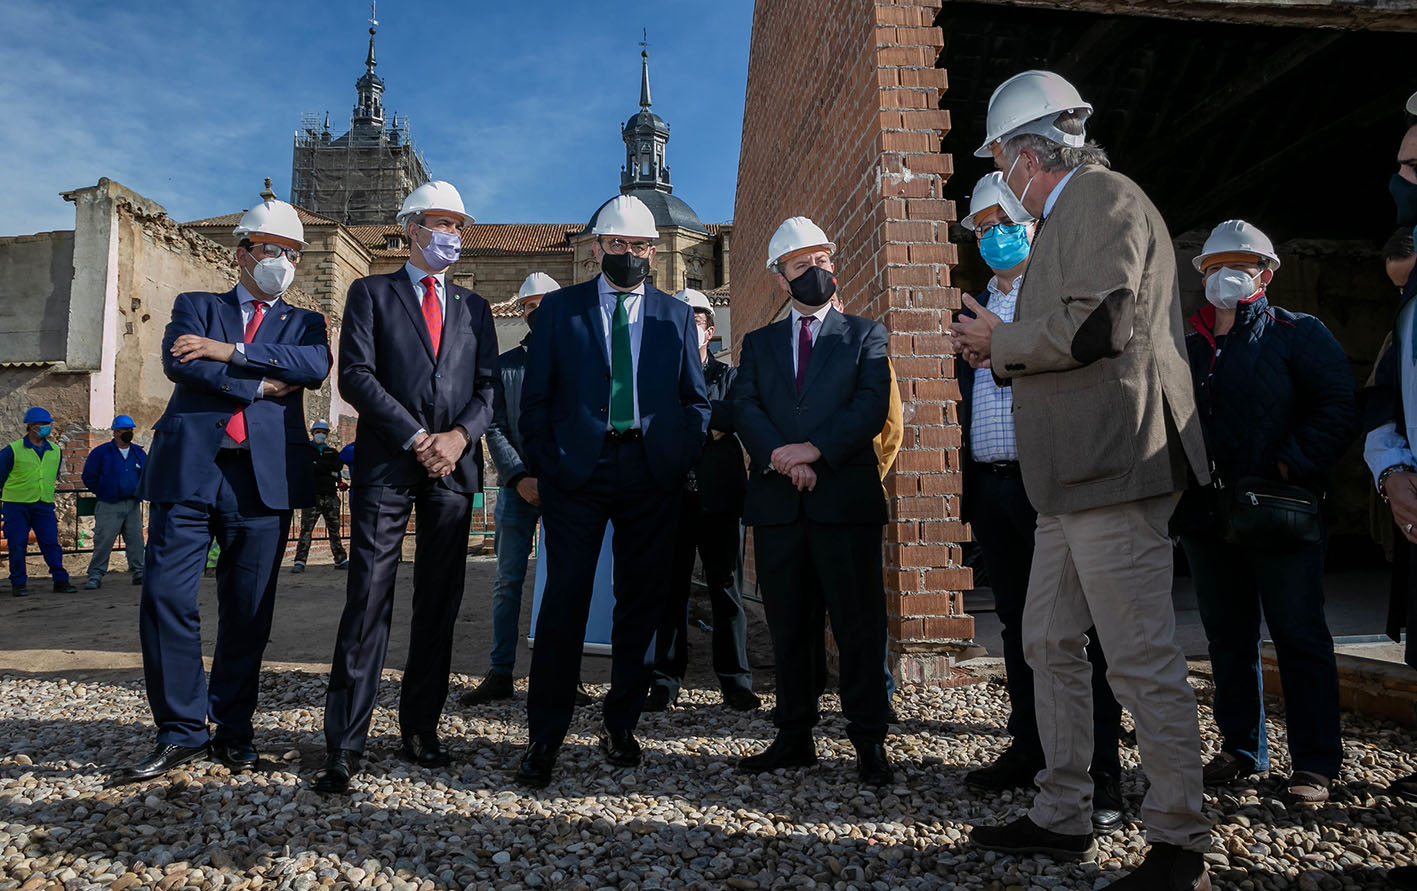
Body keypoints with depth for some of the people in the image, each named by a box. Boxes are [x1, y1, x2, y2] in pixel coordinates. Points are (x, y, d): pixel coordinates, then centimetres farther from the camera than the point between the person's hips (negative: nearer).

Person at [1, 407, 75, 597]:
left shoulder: (55, 451, 9)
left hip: (44, 505, 3)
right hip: (17, 505, -3)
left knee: (51, 543, 1)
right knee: (17, 545, 2)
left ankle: (60, 580, 5)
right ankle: (19, 583, 13)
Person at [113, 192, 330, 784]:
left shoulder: (304, 322, 18)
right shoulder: (196, 306, 17)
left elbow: (317, 366, -6)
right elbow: (178, 362, -4)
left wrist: (230, 351, -10)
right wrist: (260, 385, -5)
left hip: (264, 476, 0)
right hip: (189, 468, 0)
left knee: (248, 612, 4)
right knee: (165, 596, -5)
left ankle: (233, 731, 16)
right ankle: (180, 733, 8)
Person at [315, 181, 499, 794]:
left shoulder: (473, 307, 19)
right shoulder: (371, 293, 9)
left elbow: (489, 385, 10)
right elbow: (355, 374, -3)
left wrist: (459, 435, -9)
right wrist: (417, 438, -11)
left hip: (454, 465, 4)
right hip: (387, 462, -3)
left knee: (439, 602, 6)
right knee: (369, 599, -5)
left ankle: (421, 728, 17)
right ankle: (344, 745, 2)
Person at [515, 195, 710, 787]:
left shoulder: (676, 316, 13)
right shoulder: (559, 309, 8)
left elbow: (695, 400, 12)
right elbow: (536, 397, 6)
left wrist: (679, 463, 1)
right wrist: (544, 466, -2)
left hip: (652, 474, 2)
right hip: (577, 470, -2)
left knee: (641, 601, 7)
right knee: (565, 599, -2)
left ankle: (621, 723, 25)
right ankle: (544, 737, 10)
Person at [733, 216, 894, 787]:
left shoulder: (866, 335, 11)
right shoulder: (759, 343, 18)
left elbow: (871, 406, -4)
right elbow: (745, 408, 3)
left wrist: (813, 449, -16)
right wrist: (780, 455, -14)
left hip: (845, 498, -2)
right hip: (777, 502, 3)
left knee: (859, 624, 0)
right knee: (788, 627, 9)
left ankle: (869, 740, 13)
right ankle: (794, 735, 20)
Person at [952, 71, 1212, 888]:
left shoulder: (1103, 197, -7)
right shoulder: (1068, 215, 24)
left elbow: (1097, 324, -22)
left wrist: (1001, 340, -8)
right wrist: (1007, 352, 14)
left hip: (1114, 469, -11)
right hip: (1078, 474, 11)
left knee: (1142, 658, -3)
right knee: (1051, 645, 13)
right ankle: (1063, 818, 25)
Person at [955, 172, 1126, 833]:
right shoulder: (977, 306, 19)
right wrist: (969, 485, 13)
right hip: (991, 487, 7)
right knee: (1017, 624, 14)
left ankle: (1103, 775, 9)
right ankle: (1028, 750, 27)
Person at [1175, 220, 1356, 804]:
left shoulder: (1298, 333, 2)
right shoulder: (1186, 342, 14)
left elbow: (1338, 405, -6)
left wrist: (1293, 465, -16)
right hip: (1207, 515, 4)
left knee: (1300, 636, 2)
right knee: (1228, 638, 12)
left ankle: (1314, 763, 14)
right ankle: (1241, 750, 25)